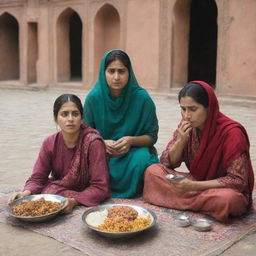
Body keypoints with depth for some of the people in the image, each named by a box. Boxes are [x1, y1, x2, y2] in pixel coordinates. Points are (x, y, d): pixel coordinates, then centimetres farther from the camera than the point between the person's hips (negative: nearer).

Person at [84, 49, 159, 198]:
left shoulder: (142, 98, -12)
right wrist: (103, 143, -22)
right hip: (102, 151, 1)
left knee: (141, 160, -34)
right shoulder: (93, 97, -8)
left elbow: (152, 136, -5)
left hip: (135, 150, -1)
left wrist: (131, 140, -25)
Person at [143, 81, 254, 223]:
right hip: (196, 182, 5)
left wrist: (193, 186, -28)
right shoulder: (187, 126, -6)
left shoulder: (230, 132, -23)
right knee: (152, 171, -13)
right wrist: (181, 140, -21)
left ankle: (185, 200, -13)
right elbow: (167, 163, -2)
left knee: (227, 199, -40)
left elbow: (238, 181, -23)